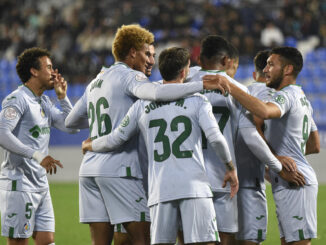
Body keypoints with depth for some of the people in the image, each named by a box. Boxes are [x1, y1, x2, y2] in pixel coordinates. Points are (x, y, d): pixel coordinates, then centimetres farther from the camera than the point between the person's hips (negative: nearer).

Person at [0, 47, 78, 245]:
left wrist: (62, 96, 9)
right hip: (18, 185, -9)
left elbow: (71, 126, 19)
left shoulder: (44, 102, 17)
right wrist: (37, 156, -29)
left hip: (40, 184, 9)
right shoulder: (18, 99, -12)